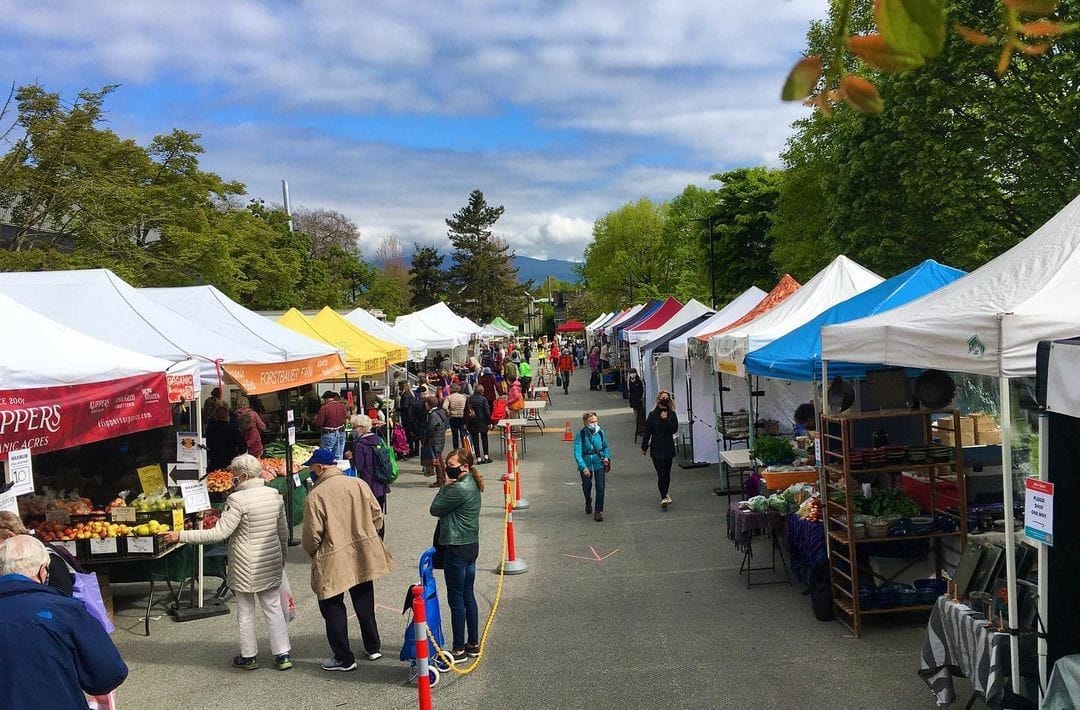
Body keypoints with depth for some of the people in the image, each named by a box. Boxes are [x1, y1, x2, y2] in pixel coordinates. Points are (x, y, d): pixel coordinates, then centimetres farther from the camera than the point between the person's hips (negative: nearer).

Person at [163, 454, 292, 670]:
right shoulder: (275, 495, 0)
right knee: (273, 607, 13)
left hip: (246, 567, -5)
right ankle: (283, 654, 14)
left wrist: (181, 536, -18)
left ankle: (249, 656, 23)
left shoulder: (237, 499, -19)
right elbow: (283, 531, 9)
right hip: (271, 562, 5)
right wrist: (282, 556, 24)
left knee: (245, 611, 11)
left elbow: (219, 533, -22)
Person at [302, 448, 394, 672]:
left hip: (333, 561, -6)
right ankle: (373, 647, 32)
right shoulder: (359, 484, -3)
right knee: (364, 603, 20)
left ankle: (344, 658, 16)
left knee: (332, 607, 10)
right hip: (363, 556, 6)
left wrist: (312, 552, 7)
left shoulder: (316, 495, -17)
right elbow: (377, 515, 4)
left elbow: (312, 534, -14)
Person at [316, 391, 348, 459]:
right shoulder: (342, 405, 1)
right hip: (341, 433, 6)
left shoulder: (324, 408, -17)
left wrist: (316, 418, 6)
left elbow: (319, 422, -15)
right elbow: (345, 416, 15)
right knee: (339, 457, 11)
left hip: (329, 434, -6)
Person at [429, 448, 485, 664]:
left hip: (457, 548, -10)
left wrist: (446, 485, -7)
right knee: (468, 595, 17)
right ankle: (473, 644, 25)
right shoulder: (472, 485, 9)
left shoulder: (458, 488, -21)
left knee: (456, 599, 1)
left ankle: (458, 650, 10)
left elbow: (435, 509, -11)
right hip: (472, 545, 10)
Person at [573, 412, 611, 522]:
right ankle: (588, 503, 50)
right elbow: (577, 453, -19)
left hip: (599, 463, 1)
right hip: (586, 464, -1)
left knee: (600, 487, -9)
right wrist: (583, 467, -28)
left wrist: (607, 457, -7)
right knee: (586, 486, 17)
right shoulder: (580, 435, -16)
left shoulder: (600, 432, -6)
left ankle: (598, 511, 4)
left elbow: (606, 447, 11)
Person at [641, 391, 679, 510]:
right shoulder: (653, 415, -5)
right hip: (656, 449, -3)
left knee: (667, 473, 12)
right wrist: (644, 447, 3)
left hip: (669, 448, 3)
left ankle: (665, 494, 29)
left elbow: (674, 429, -10)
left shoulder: (672, 414, 2)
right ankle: (664, 497, -12)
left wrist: (665, 419, -20)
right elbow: (647, 432, -1)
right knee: (661, 473, -10)